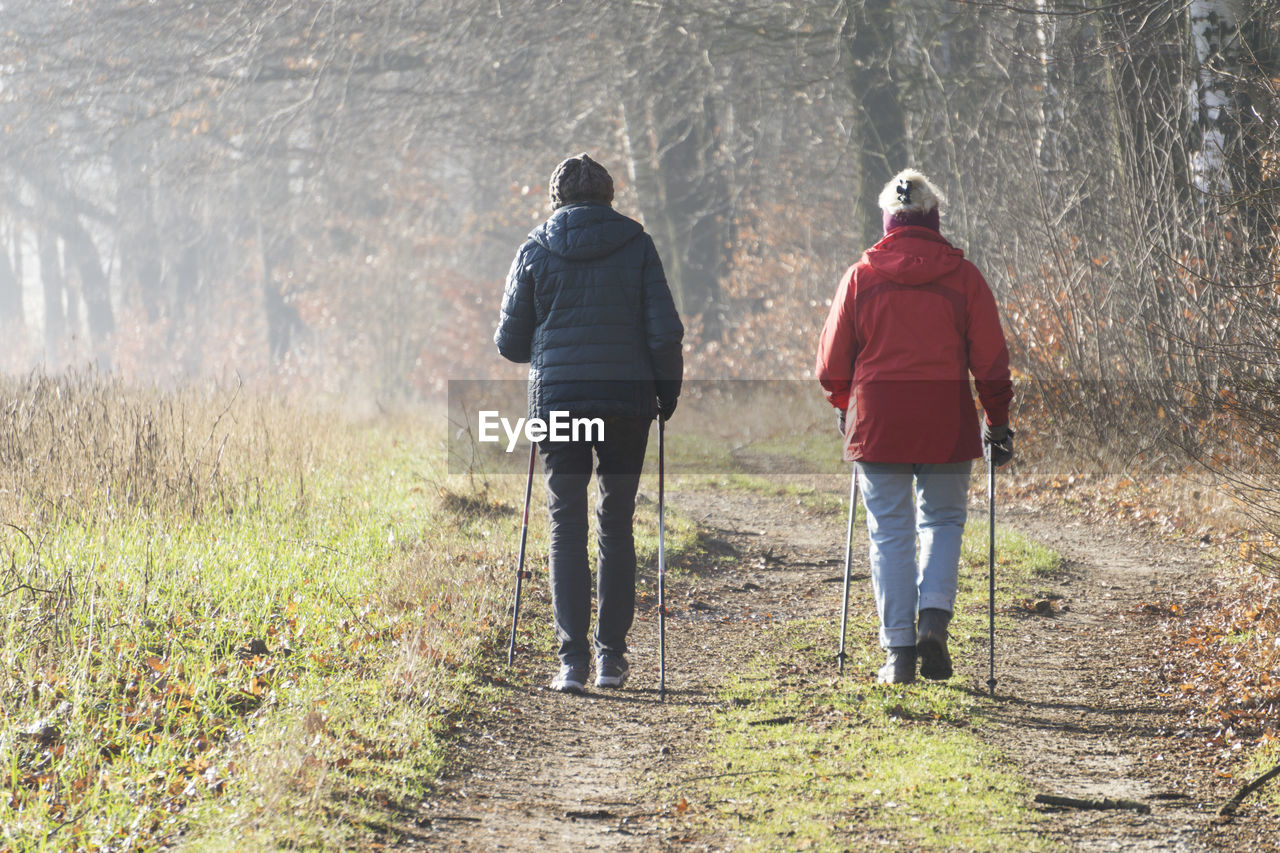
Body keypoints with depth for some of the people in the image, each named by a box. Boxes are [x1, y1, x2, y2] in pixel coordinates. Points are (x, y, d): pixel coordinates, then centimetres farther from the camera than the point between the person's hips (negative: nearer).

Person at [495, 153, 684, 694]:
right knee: (616, 527, 11)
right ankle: (611, 656, 10)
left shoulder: (536, 250, 3)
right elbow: (664, 329, -3)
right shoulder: (636, 245, 2)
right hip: (627, 399, 0)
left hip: (557, 398, 0)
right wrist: (668, 388, 12)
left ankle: (572, 659, -7)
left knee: (567, 528, 2)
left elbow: (509, 340, 6)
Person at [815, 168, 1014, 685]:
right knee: (942, 520, 16)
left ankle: (898, 651, 4)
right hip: (947, 422, 0)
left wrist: (846, 408, 25)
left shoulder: (860, 277, 1)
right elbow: (990, 359, 2)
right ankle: (934, 618, -4)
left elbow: (832, 362, 7)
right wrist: (996, 422, 13)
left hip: (877, 421, 0)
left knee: (890, 532, 6)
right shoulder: (962, 276, 0)